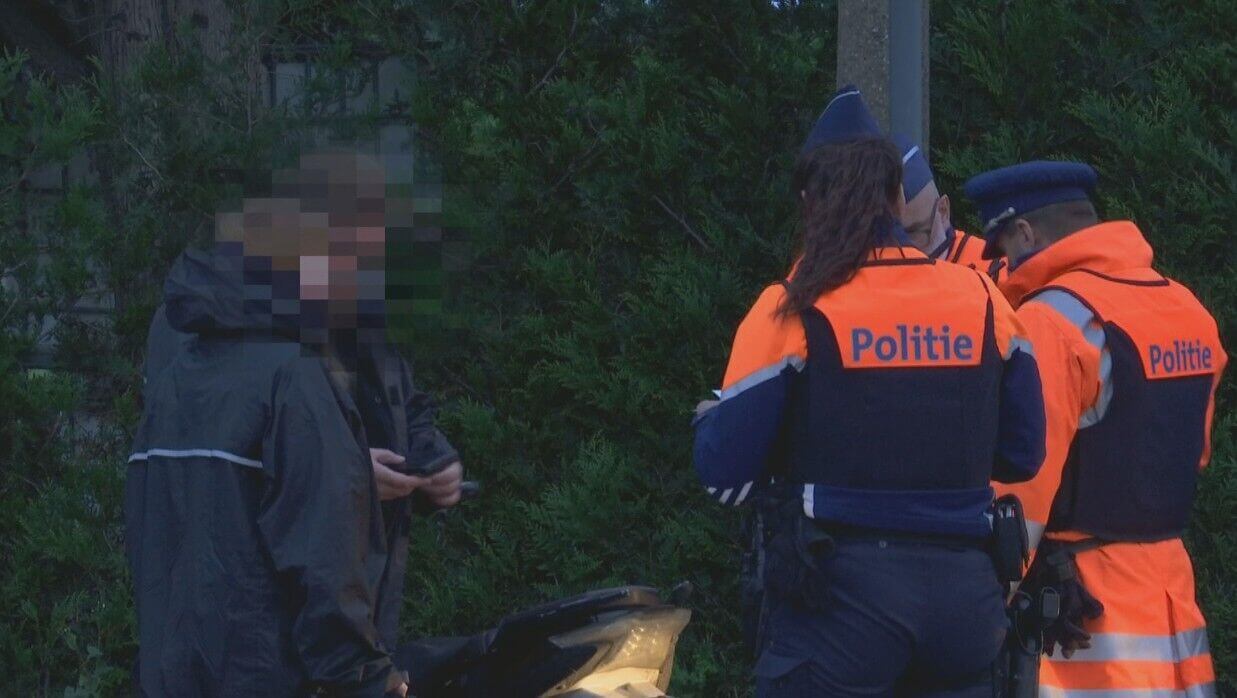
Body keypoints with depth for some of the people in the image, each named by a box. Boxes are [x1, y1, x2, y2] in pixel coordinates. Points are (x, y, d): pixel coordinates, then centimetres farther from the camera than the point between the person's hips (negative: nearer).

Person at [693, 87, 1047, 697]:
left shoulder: (793, 311, -5)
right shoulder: (982, 300, 6)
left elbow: (728, 474, -5)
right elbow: (1021, 456, 13)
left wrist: (708, 419, 17)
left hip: (843, 590, -4)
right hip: (963, 593, 4)